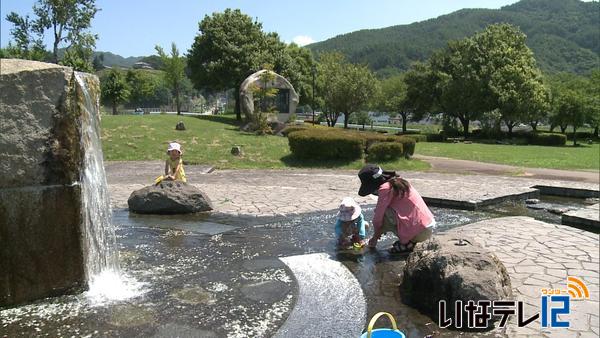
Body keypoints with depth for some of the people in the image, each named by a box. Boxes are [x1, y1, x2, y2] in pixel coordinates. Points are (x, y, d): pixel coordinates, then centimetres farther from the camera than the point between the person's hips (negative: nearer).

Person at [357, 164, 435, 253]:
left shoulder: (385, 188, -15)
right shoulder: (398, 182, 12)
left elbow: (378, 217, -8)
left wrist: (374, 238, 7)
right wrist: (380, 231, 21)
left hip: (420, 232, -9)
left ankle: (406, 243, -2)